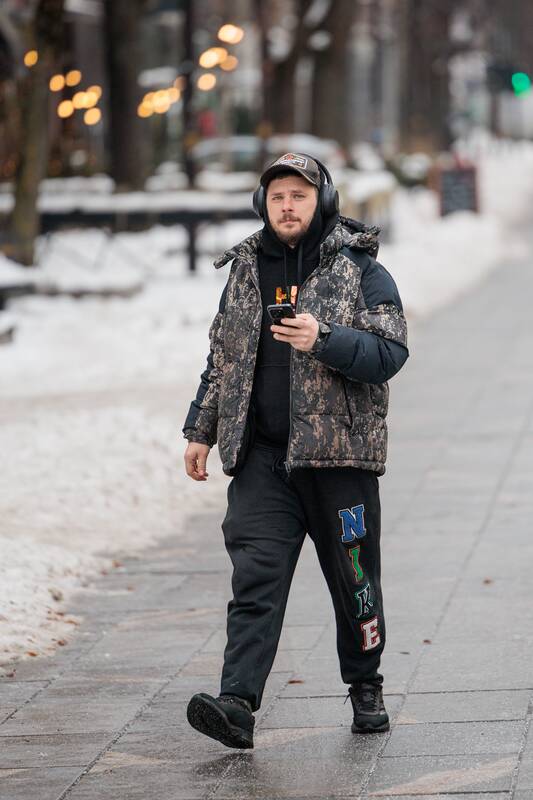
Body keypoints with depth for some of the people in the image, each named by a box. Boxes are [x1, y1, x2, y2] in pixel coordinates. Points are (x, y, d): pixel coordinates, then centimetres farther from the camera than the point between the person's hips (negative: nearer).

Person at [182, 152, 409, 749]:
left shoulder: (360, 271, -1)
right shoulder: (246, 271, 13)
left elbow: (390, 353, -10)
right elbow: (222, 358, 21)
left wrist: (324, 340, -24)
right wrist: (200, 430, 18)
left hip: (339, 453, -3)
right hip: (261, 456, 3)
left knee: (353, 577, 7)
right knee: (255, 577, -9)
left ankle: (365, 687, 27)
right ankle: (237, 704, -17)